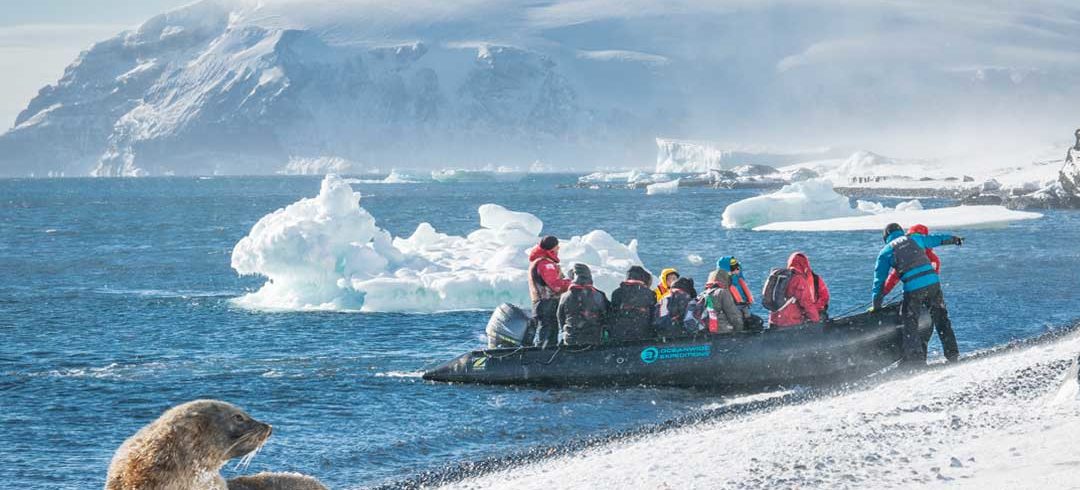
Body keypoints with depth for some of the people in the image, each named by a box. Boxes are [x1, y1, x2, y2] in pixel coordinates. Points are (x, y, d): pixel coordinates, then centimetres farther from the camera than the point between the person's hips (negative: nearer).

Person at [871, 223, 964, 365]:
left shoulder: (886, 251, 9)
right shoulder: (915, 238, 17)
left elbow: (880, 279, 10)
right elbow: (937, 239, 35)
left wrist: (876, 304, 16)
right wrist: (954, 239, 54)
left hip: (913, 289, -4)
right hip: (933, 282, 4)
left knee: (910, 325, 5)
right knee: (941, 318, 18)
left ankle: (916, 360, -2)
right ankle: (952, 354, 24)